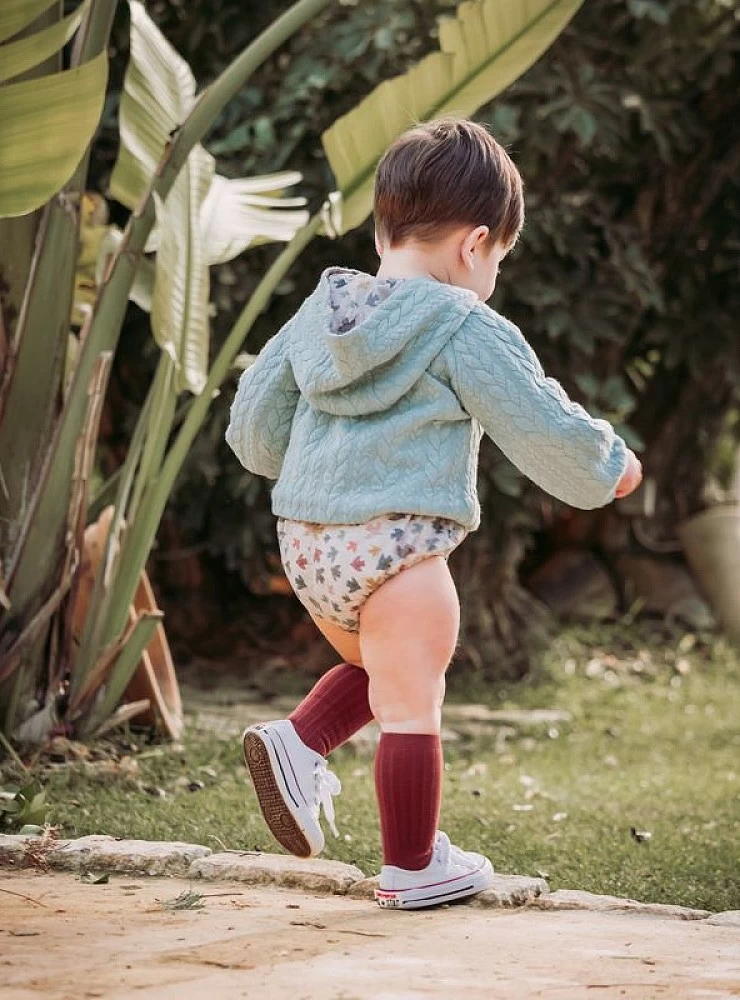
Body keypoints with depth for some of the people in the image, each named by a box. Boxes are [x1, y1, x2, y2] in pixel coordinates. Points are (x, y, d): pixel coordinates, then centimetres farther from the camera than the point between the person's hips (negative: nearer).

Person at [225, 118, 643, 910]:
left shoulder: (319, 312, 11)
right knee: (410, 704, 4)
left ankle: (298, 741, 5)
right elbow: (546, 430, -4)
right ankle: (412, 866, 12)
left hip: (305, 540, 7)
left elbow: (252, 421, 17)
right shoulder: (466, 331, -9)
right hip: (397, 545, -7)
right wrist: (609, 467, 15)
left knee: (374, 670, 27)